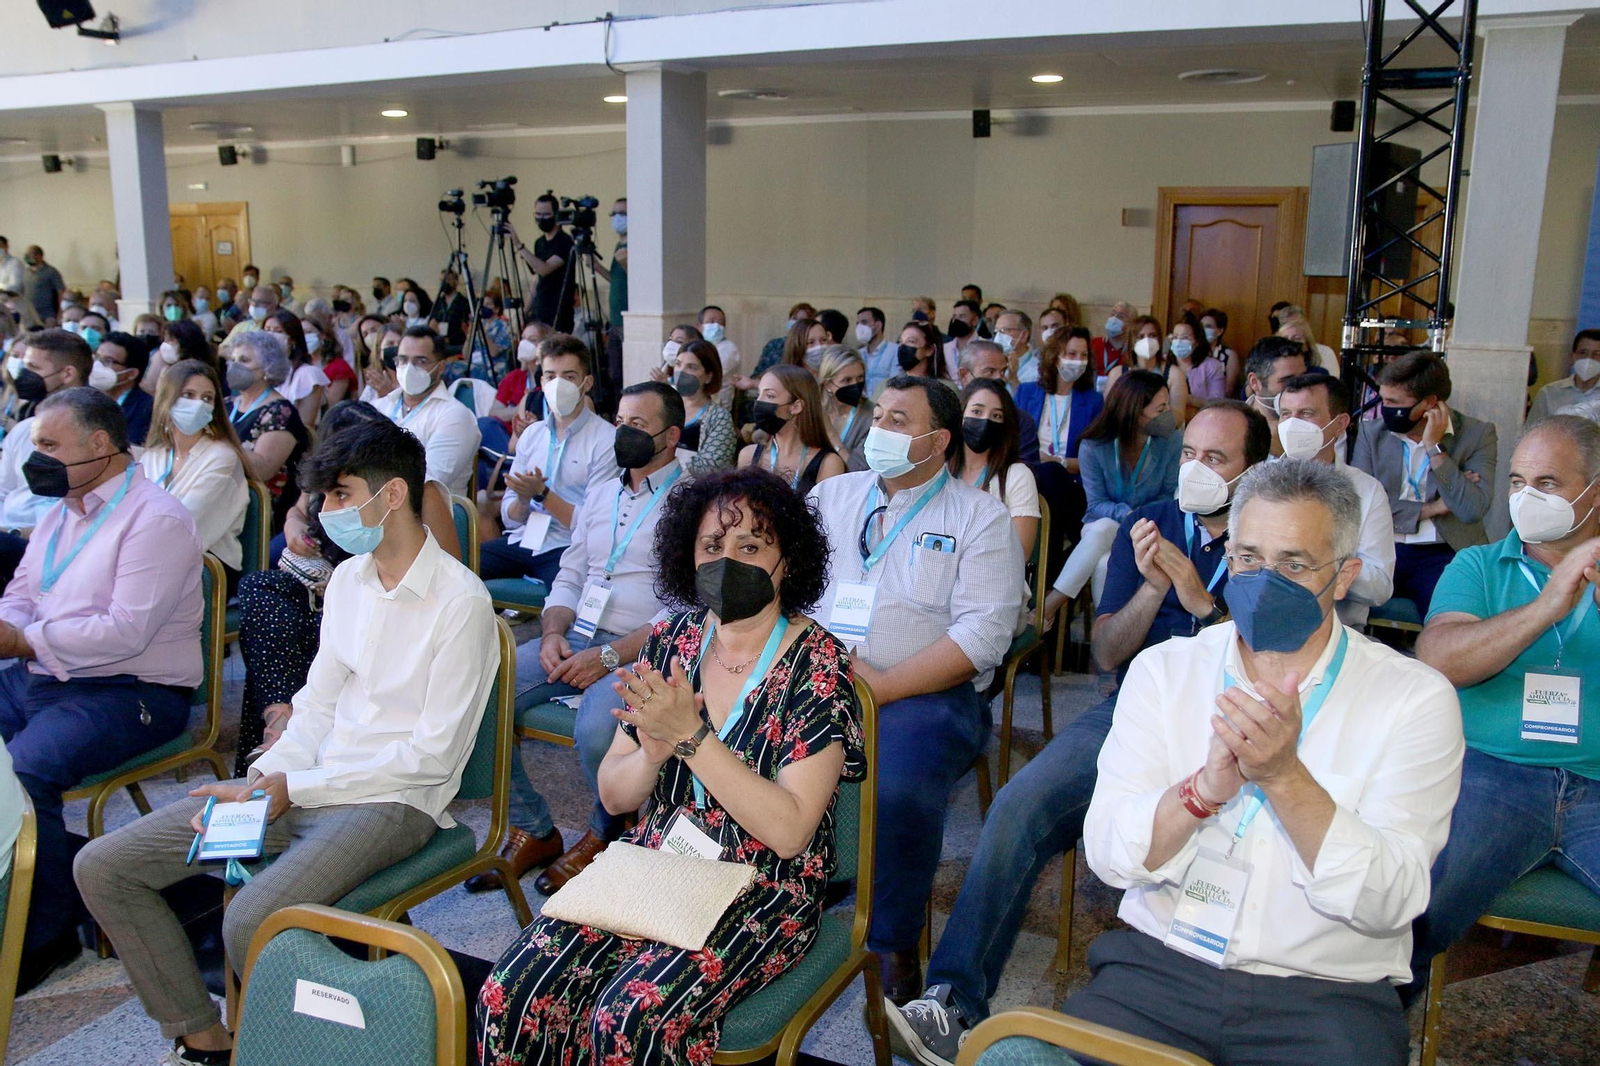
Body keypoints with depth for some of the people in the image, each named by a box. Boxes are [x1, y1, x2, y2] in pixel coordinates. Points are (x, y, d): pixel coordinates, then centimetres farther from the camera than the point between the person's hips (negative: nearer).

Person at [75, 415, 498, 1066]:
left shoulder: (460, 600, -15)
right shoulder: (349, 578, 10)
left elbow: (433, 755, -17)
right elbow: (319, 703, 13)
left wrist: (291, 788, -15)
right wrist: (261, 782, -5)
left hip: (394, 800, -8)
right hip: (301, 787, 8)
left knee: (251, 922, -31)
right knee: (103, 867, 3)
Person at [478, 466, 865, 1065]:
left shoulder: (817, 664, -11)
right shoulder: (671, 641, 3)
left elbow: (790, 830, -19)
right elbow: (613, 796, 6)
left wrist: (691, 735, -23)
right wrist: (652, 752, -16)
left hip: (762, 896, -4)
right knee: (510, 998, -15)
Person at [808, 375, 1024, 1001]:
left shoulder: (980, 518, 4)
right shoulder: (831, 496, 18)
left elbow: (981, 637, -7)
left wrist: (879, 689, -17)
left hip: (923, 693, -3)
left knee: (899, 783, -32)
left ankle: (892, 943, -7)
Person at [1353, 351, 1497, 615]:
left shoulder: (1478, 434, 1)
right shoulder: (1372, 432, 8)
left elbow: (1472, 510, -13)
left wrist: (1434, 447, -11)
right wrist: (1431, 509, -7)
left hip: (1444, 554, -2)